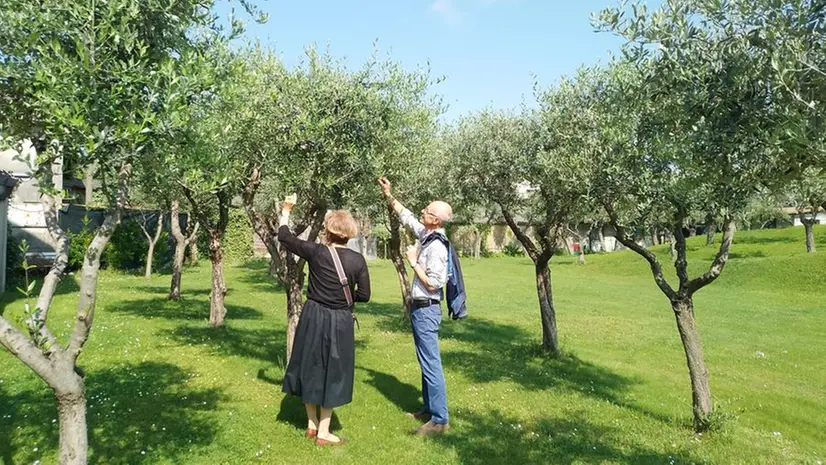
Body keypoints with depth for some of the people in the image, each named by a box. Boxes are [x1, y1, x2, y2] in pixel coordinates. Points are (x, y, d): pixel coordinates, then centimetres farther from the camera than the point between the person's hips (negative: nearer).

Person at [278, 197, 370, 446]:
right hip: (339, 322, -1)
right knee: (332, 373, 10)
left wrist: (286, 212, 16)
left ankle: (312, 424, 29)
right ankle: (323, 433, 17)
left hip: (313, 318, 1)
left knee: (310, 368, 17)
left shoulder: (317, 252, -10)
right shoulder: (357, 260, -9)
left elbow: (284, 237, 2)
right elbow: (364, 295, -5)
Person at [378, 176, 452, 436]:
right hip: (419, 308, 10)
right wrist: (388, 196, 20)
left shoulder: (437, 248, -21)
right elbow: (406, 216, 22)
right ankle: (429, 409, 29)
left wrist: (413, 262, -15)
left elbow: (432, 284, -22)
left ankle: (440, 420, 0)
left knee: (431, 364, -6)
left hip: (426, 310, -10)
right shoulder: (424, 234, 6)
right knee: (426, 362, 17)